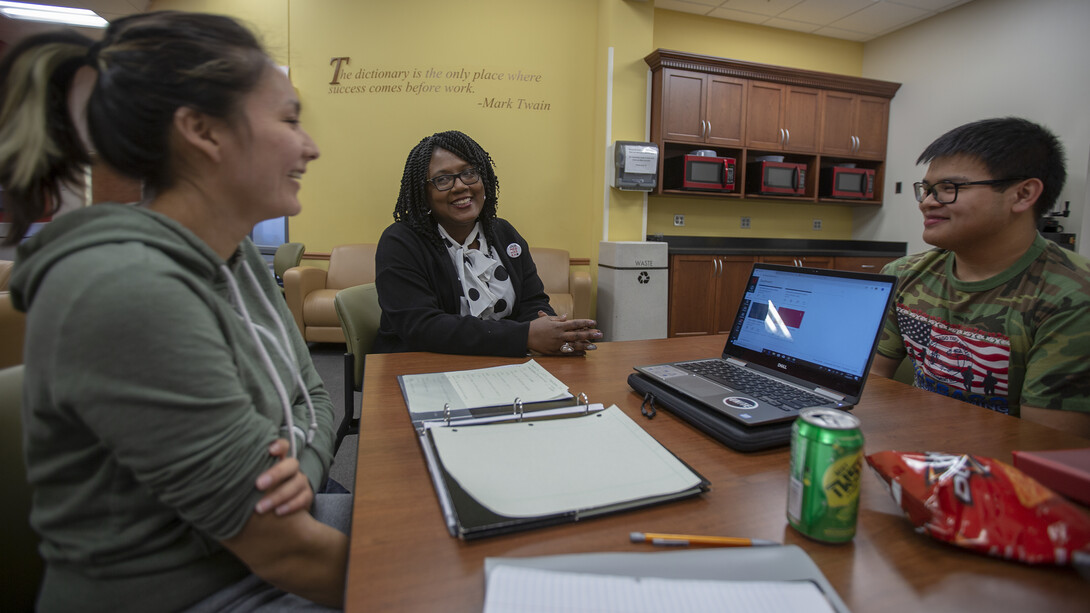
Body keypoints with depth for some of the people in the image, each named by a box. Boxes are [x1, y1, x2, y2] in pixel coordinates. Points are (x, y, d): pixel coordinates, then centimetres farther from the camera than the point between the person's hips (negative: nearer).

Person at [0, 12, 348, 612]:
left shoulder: (238, 258, -2)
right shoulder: (124, 291, -28)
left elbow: (311, 395, 5)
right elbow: (283, 552, -26)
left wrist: (302, 468, -15)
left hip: (264, 535, 7)